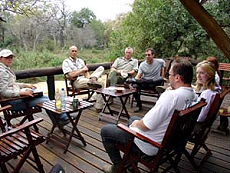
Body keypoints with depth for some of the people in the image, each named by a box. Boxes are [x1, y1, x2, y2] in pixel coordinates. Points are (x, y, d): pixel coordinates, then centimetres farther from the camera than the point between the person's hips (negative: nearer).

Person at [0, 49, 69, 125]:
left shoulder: (6, 69, 13)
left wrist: (25, 85, 12)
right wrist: (22, 92, -24)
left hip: (16, 96, 10)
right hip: (12, 102, -10)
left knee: (45, 97, 5)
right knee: (45, 101, -11)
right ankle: (63, 119, 6)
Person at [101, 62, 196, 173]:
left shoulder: (171, 95, -31)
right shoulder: (193, 94, -2)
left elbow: (146, 126, -29)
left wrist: (136, 124, -6)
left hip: (151, 145, -9)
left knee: (105, 130, 3)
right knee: (132, 119, 32)